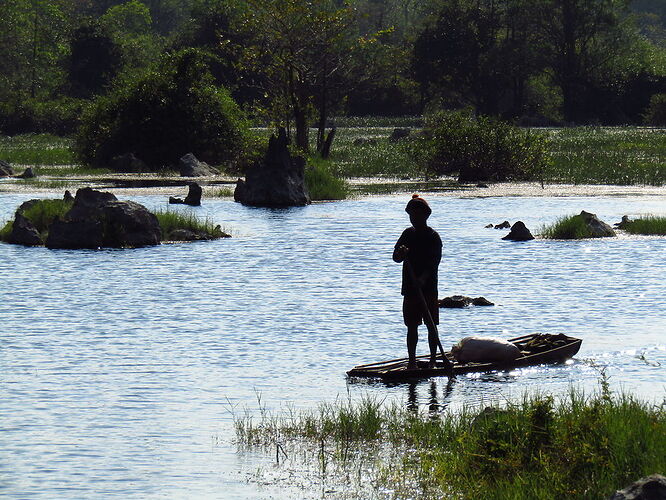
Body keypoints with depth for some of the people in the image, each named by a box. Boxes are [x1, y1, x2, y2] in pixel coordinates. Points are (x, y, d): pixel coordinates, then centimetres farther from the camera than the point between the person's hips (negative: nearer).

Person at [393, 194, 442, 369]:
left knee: (431, 326, 1)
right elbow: (396, 258, 6)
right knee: (412, 326, 7)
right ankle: (412, 362, 12)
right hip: (410, 289, 5)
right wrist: (401, 253, -18)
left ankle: (433, 360, 7)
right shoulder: (408, 234, 11)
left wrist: (424, 278, -33)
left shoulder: (433, 237, -6)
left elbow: (434, 262, -17)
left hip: (428, 289, -5)